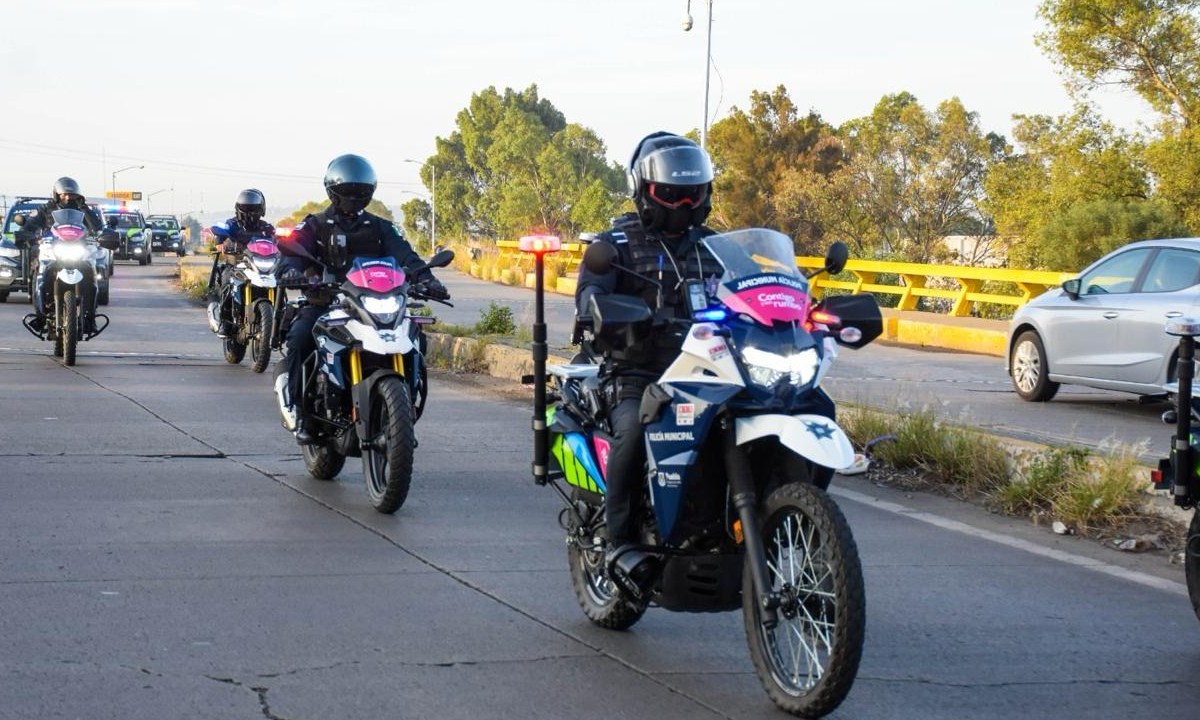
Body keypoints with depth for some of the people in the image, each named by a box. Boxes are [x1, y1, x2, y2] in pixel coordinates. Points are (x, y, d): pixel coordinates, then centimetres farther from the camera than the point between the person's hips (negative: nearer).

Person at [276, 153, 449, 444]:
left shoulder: (380, 228, 14)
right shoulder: (315, 226, 10)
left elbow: (403, 254, 0)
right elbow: (294, 248, -8)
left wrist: (425, 278, -20)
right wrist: (291, 270, -33)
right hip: (323, 304, -1)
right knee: (299, 339, -31)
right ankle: (299, 410, -22)